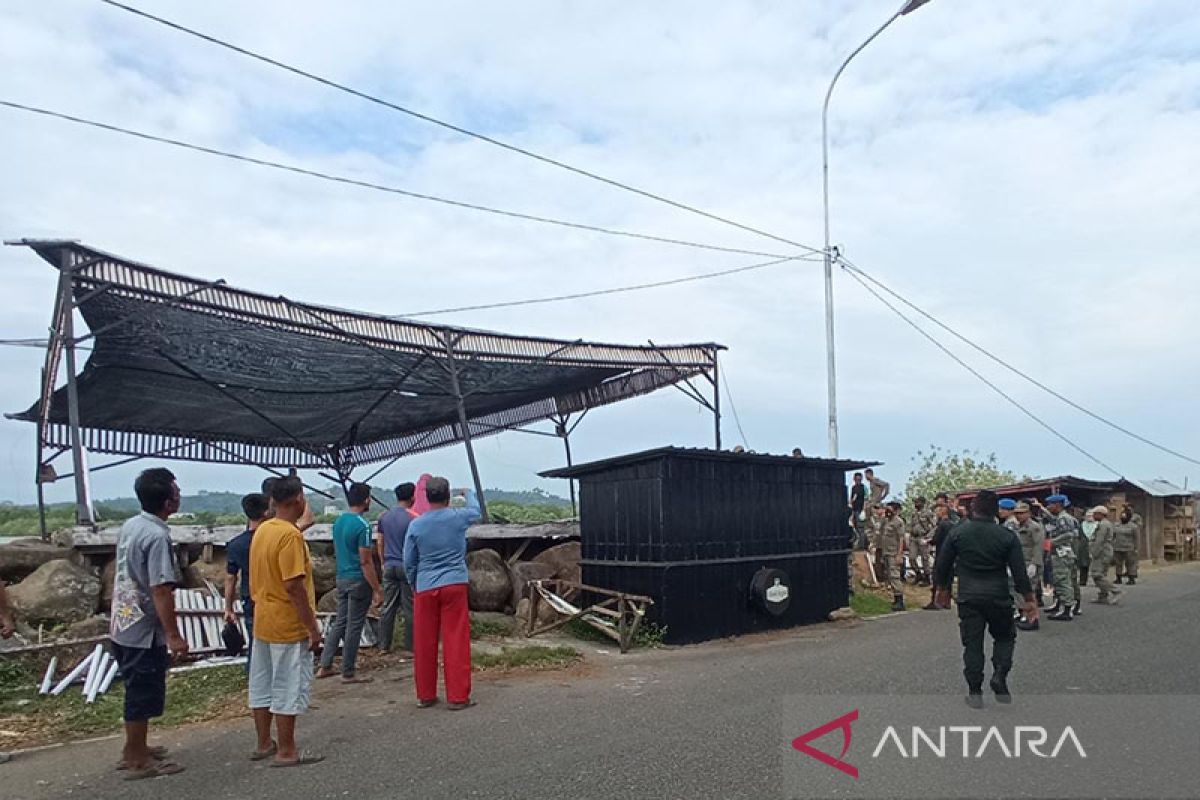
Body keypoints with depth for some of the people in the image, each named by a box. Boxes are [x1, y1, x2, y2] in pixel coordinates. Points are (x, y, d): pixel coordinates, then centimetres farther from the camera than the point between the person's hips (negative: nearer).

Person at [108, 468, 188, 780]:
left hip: (122, 626, 9)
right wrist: (173, 635, -20)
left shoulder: (130, 526, 5)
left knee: (137, 692, 21)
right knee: (144, 696, 4)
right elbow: (160, 590, -25)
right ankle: (137, 761, 15)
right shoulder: (158, 536, -23)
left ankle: (134, 749, 34)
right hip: (144, 631, -9)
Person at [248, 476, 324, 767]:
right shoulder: (290, 535, -21)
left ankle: (264, 744, 28)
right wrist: (313, 627, -19)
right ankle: (287, 752, 8)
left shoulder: (261, 530, 7)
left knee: (262, 685, 16)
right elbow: (293, 585, -24)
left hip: (263, 621, 9)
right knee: (290, 688, 1)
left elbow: (257, 578, 14)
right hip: (289, 626, -9)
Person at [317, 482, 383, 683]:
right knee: (354, 626, 1)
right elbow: (366, 562, -19)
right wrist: (377, 589, -15)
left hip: (342, 578, 8)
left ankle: (325, 666, 19)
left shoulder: (338, 521, 8)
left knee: (340, 622, 16)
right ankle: (348, 673, 9)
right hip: (359, 580, -8)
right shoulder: (363, 525, -18)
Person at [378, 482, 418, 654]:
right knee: (409, 608, 2)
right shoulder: (413, 519, -11)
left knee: (388, 606, 11)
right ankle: (409, 647, 6)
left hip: (389, 566, 5)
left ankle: (384, 645, 17)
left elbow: (380, 544, 11)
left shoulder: (384, 517, 5)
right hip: (407, 567, -5)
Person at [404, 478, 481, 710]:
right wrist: (469, 494, 40)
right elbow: (475, 511, 20)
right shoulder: (458, 517, -4)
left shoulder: (416, 525, -2)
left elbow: (409, 562, 5)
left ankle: (425, 695, 19)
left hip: (425, 588, 2)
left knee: (424, 644, 10)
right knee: (456, 642, 2)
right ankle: (458, 697, 4)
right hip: (454, 585, -1)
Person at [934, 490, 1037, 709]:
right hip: (998, 597, 0)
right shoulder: (1007, 536, -5)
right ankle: (999, 675, 1)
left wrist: (942, 588, 18)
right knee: (1005, 636, 20)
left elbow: (942, 565, 3)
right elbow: (1019, 571, -4)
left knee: (972, 644, 6)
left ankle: (974, 693, 7)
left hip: (968, 598, 1)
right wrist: (1029, 600, 5)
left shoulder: (957, 533, -3)